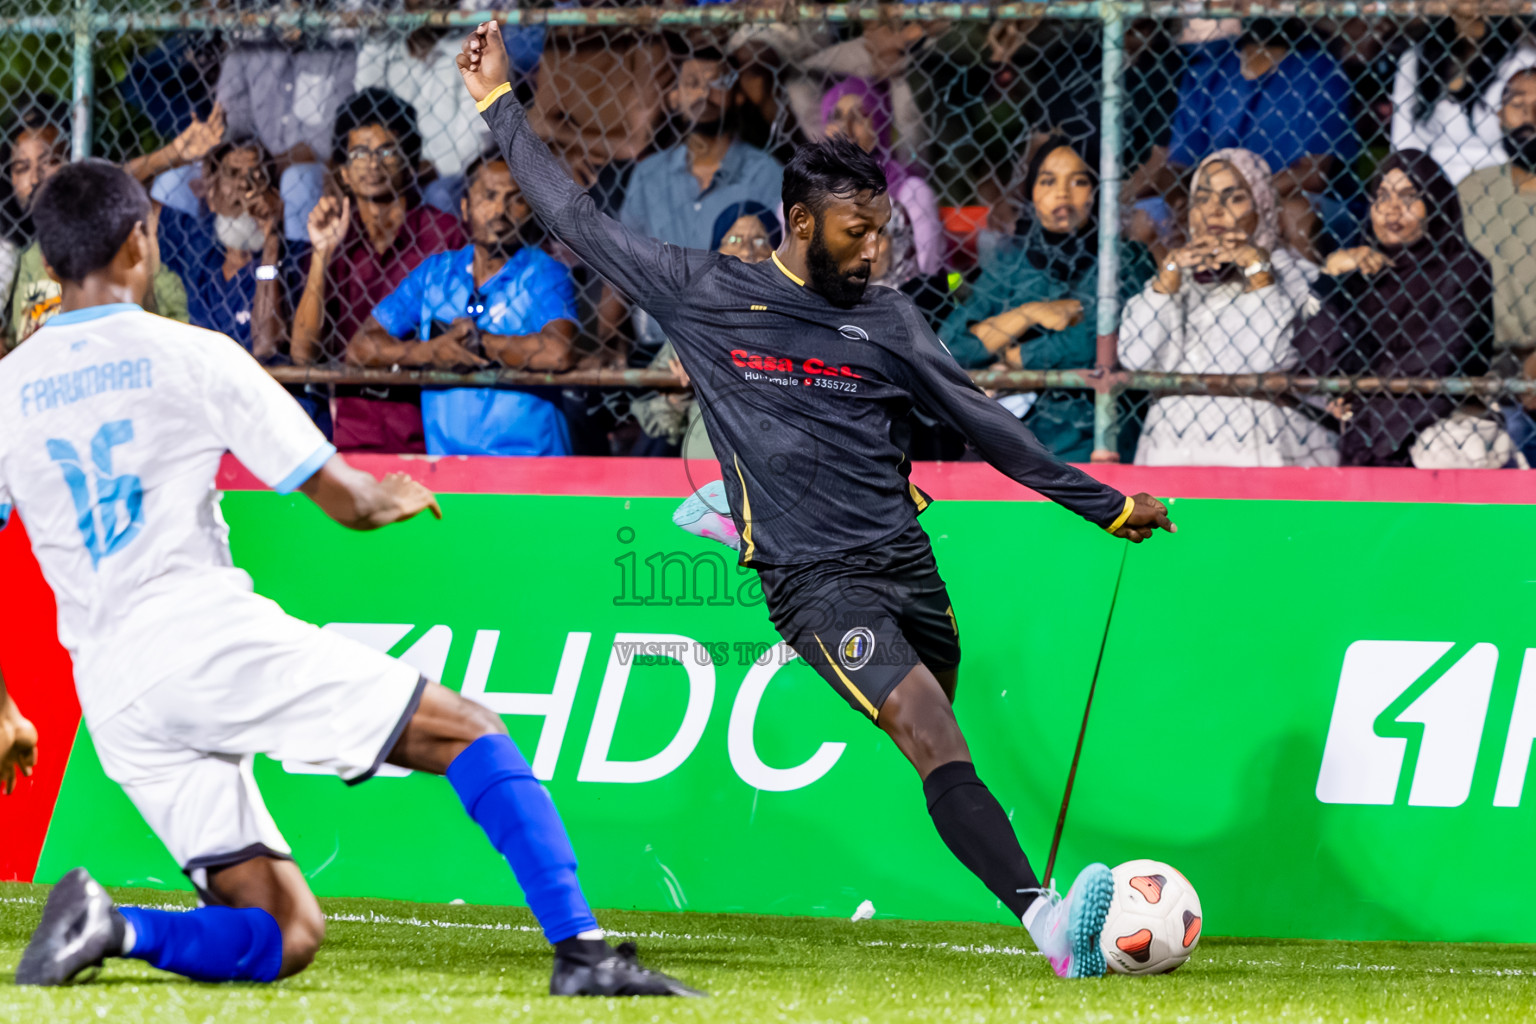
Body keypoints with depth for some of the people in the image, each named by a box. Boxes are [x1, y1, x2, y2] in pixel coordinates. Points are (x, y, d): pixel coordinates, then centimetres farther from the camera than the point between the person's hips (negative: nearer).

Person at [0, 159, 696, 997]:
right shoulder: (189, 356, 2)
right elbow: (345, 501, 4)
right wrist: (393, 498, 27)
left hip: (111, 698, 5)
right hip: (212, 637, -5)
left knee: (285, 938, 10)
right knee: (470, 733, 4)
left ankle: (113, 926, -15)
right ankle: (580, 950, -13)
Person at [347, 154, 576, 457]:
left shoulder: (544, 274, 1)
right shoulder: (435, 272, 16)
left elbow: (559, 352, -19)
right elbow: (361, 347, 11)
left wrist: (475, 341, -5)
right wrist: (431, 351, -7)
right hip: (446, 460, 4)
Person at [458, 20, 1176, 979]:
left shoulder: (886, 318, 12)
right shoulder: (706, 293, 4)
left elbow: (986, 425, 17)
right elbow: (580, 220, 11)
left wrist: (1112, 508, 18)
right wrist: (500, 105, 14)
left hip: (907, 561, 6)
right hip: (814, 577, -6)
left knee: (936, 747, 9)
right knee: (926, 725, -24)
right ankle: (1048, 919, -39)